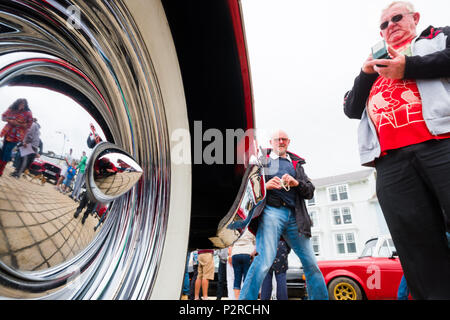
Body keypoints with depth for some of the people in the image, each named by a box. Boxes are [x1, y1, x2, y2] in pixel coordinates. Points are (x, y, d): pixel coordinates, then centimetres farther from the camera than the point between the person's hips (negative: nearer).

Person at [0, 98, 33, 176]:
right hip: (7, 132, 5)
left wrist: (18, 124, -19)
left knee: (7, 151, -3)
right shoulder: (11, 109, 3)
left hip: (16, 135, -4)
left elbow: (29, 125, -9)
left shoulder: (28, 113, -8)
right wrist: (9, 120, -11)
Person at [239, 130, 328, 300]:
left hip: (294, 216, 4)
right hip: (271, 211, -4)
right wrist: (265, 185, -10)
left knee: (311, 263, 3)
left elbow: (310, 192, 19)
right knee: (265, 259, -18)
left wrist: (296, 183, -2)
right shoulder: (261, 160, 17)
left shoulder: (296, 163, 26)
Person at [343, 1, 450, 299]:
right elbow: (351, 109, 23)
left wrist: (409, 67, -3)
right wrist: (365, 74, 11)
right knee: (419, 252, -1)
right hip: (392, 162, 3)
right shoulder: (374, 69, 34)